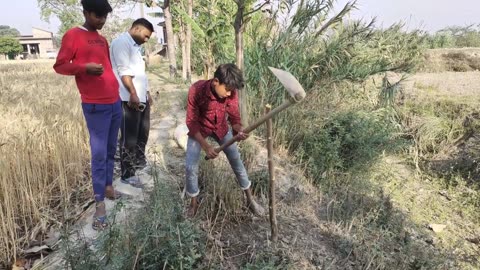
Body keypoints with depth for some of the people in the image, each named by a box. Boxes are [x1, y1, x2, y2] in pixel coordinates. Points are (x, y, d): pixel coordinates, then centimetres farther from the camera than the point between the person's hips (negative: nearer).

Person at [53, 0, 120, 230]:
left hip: (115, 102, 7)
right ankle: (99, 203, 2)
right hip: (95, 106, -7)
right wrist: (85, 67, -22)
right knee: (99, 153, -5)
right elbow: (59, 65, -6)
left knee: (111, 150, 14)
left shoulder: (103, 39, 17)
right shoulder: (73, 36, -4)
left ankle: (108, 187, 28)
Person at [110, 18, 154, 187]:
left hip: (141, 98, 10)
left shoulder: (135, 46, 21)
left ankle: (139, 161, 38)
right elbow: (123, 71, -19)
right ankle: (127, 174, 6)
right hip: (129, 99, -10)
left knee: (143, 133, 20)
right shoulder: (121, 42, -10)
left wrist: (146, 92, 24)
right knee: (129, 137, -3)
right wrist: (133, 93, -25)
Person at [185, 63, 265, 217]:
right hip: (199, 129, -2)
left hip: (221, 128, 3)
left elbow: (234, 116, -16)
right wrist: (205, 146, -33)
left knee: (237, 162, 3)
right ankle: (193, 203, 15)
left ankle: (250, 200, 20)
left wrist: (238, 130, -40)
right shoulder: (196, 90, -32)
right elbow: (191, 122, -25)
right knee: (191, 167, -10)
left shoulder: (231, 92, -24)